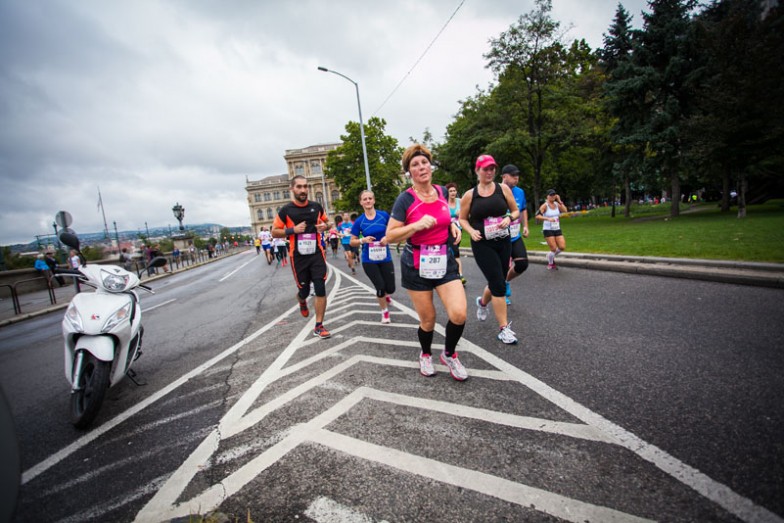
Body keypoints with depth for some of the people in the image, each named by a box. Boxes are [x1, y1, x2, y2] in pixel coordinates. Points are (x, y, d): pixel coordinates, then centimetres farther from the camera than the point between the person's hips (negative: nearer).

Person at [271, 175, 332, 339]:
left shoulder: (316, 206, 2)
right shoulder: (286, 210, -6)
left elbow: (327, 222, 17)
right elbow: (274, 232, -1)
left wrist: (325, 226, -7)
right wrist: (292, 230, -17)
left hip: (317, 254, 2)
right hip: (298, 257, -1)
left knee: (321, 290, -5)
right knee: (304, 291, 9)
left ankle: (319, 326, 8)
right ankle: (302, 301, 49)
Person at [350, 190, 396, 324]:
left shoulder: (384, 215, -4)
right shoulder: (359, 221, -5)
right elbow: (352, 242, 1)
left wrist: (388, 237, -14)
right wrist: (363, 240, -18)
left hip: (385, 258, 1)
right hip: (369, 260, -1)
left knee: (390, 288, 2)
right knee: (380, 287, -2)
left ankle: (384, 295, 42)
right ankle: (385, 311, 27)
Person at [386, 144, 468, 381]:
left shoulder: (442, 191, 5)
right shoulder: (405, 199, -10)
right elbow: (390, 236, -12)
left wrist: (452, 224, 4)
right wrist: (417, 225, -24)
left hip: (445, 261, 4)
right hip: (417, 265, -3)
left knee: (459, 314, -10)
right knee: (428, 320, 6)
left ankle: (449, 354, 21)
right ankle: (426, 355, 39)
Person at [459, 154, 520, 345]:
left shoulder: (503, 189, 3)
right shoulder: (469, 195, -2)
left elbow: (516, 211, 9)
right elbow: (462, 219, 7)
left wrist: (509, 218, -13)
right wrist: (471, 231, -11)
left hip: (503, 242, 4)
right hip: (482, 244, -3)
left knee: (497, 282, 14)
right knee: (499, 285, -10)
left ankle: (482, 302, 49)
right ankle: (503, 328, 2)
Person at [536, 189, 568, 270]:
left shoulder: (557, 204, 7)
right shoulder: (545, 205, -9)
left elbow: (565, 211, -8)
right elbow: (537, 216, -21)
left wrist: (559, 201, -9)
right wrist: (548, 218, -33)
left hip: (557, 229, 5)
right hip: (548, 230, -5)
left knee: (562, 247, -4)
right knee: (553, 249, -6)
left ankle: (551, 256, 26)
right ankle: (550, 264, 19)